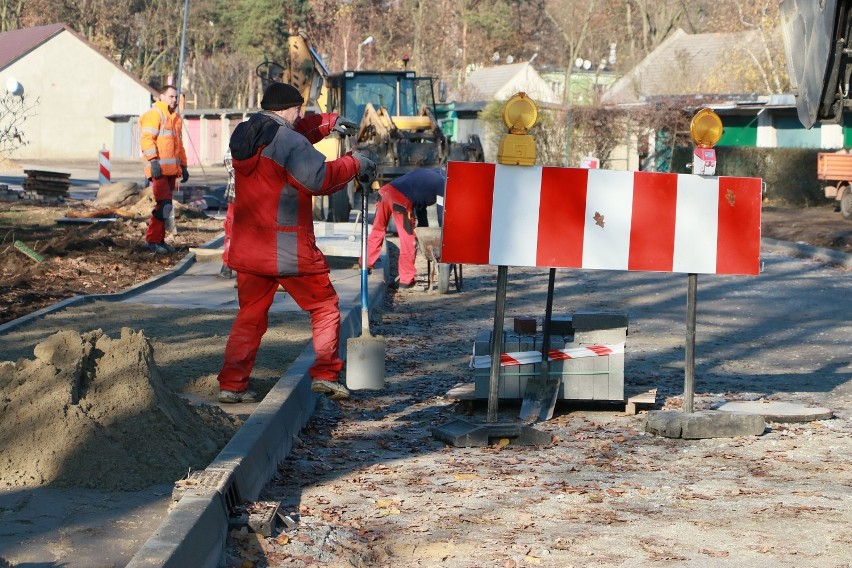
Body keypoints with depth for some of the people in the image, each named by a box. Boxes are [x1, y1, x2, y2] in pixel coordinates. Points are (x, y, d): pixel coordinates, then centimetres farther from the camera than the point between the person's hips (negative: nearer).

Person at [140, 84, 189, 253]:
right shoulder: (155, 114, -5)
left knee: (165, 206, 10)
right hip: (158, 169, -9)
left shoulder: (175, 118, 22)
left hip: (171, 169, 9)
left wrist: (183, 166, 24)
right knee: (164, 204, -14)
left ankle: (160, 239, 16)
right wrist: (153, 160, -23)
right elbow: (147, 139, -14)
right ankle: (152, 240, -8)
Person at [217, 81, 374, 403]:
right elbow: (319, 179, -18)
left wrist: (328, 122, 28)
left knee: (250, 315, 14)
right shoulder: (288, 141, -14)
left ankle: (231, 385, 8)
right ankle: (324, 374, 6)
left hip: (248, 247, 7)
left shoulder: (243, 135, 13)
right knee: (324, 306, 9)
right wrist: (354, 164, -4)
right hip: (288, 250, -7)